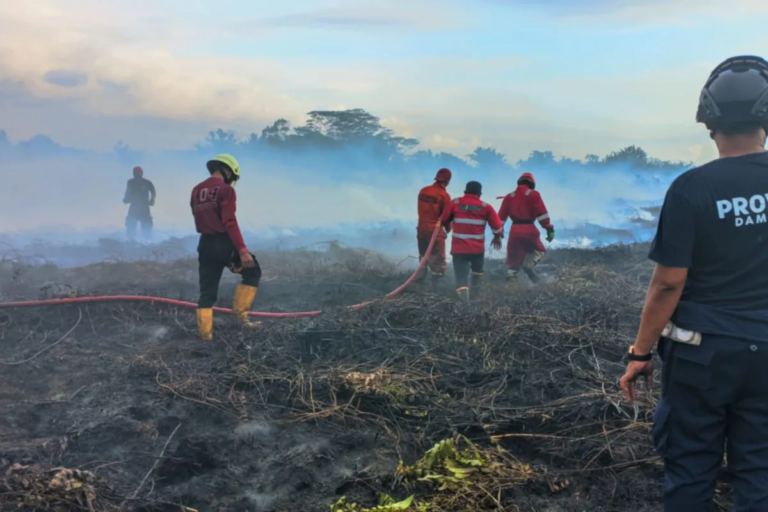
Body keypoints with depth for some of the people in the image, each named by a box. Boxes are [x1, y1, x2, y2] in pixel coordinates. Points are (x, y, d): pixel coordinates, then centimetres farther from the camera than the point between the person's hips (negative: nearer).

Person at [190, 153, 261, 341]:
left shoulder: (196, 190, 13)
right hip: (224, 243, -6)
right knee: (253, 272, 15)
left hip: (205, 244, 6)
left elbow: (200, 217, 17)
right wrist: (242, 249, -22)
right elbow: (230, 222, -19)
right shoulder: (225, 189, -10)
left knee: (207, 292, 10)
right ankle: (241, 314, 6)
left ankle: (205, 335, 10)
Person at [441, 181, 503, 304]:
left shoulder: (455, 203, -1)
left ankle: (462, 290, -22)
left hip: (458, 247, -1)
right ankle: (476, 288, 43)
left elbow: (444, 219, 10)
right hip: (477, 248, 1)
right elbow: (497, 224, 1)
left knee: (461, 275, 1)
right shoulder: (485, 207, -1)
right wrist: (498, 237, 22)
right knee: (478, 268, 30)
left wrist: (448, 228, 33)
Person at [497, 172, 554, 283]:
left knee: (513, 258, 12)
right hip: (529, 229, -3)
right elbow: (542, 213, -5)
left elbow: (501, 217, 11)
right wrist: (549, 229, -5)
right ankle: (529, 263, -11)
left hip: (515, 230, 3)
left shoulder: (509, 197, 15)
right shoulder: (534, 194, 4)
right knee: (539, 250, 18)